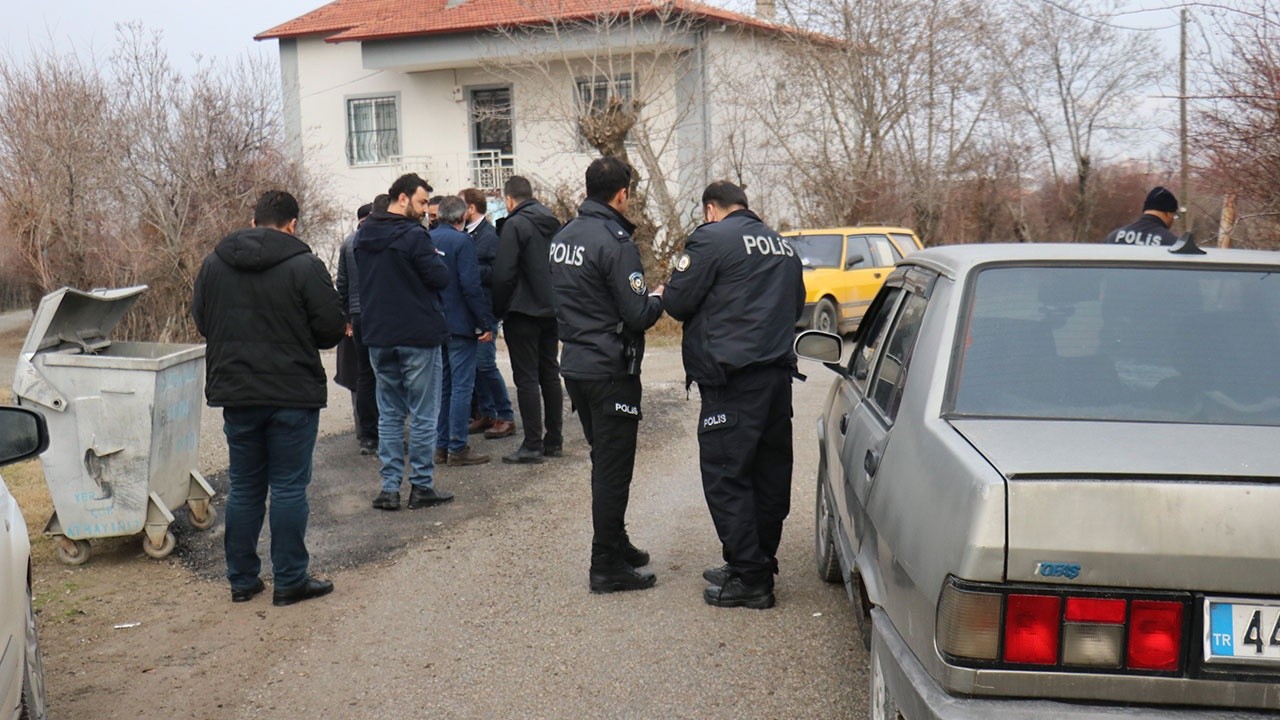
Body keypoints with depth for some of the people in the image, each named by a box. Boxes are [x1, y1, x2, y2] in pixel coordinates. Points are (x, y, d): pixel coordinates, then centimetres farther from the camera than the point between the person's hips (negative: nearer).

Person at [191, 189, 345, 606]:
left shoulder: (213, 264, 3)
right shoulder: (304, 266, -12)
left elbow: (200, 321, 12)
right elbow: (331, 330, -10)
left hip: (235, 394, 4)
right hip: (293, 394, -4)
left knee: (243, 488, 13)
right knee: (289, 487, 3)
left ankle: (241, 579, 20)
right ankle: (290, 580, 8)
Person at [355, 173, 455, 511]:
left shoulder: (363, 236, 9)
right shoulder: (413, 236, -15)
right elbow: (440, 278, -13)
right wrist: (435, 259, 5)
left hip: (378, 336, 6)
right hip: (418, 335, -6)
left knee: (389, 414, 12)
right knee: (423, 415, 3)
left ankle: (389, 487, 10)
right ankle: (422, 486, 7)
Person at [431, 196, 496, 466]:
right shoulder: (461, 241, -12)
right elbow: (471, 285, -18)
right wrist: (486, 323, -14)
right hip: (459, 325, -7)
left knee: (442, 386, 13)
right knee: (462, 386, -3)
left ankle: (442, 446, 17)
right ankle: (458, 448, -3)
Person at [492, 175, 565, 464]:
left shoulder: (514, 225, -12)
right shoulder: (552, 223, 11)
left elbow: (503, 274, -16)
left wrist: (497, 310, -5)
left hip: (523, 312, -7)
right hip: (552, 310, 7)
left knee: (526, 378, -4)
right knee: (550, 375, 13)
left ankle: (533, 445, -3)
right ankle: (554, 441, 18)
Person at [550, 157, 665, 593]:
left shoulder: (563, 237, 9)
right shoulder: (614, 242, -18)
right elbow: (638, 315, -20)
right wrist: (659, 300, 0)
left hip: (575, 364, 9)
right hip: (610, 370, -9)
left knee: (604, 460, 20)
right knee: (613, 468, -1)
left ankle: (616, 544, 33)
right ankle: (607, 566, 4)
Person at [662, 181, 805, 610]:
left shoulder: (711, 239, -6)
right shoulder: (781, 244, 18)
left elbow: (678, 303, -9)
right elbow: (796, 307, 25)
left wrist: (665, 294, 13)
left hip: (733, 378, -8)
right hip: (778, 372, 8)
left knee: (726, 475, -4)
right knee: (770, 473, 13)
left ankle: (750, 579, -5)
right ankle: (759, 564, 23)